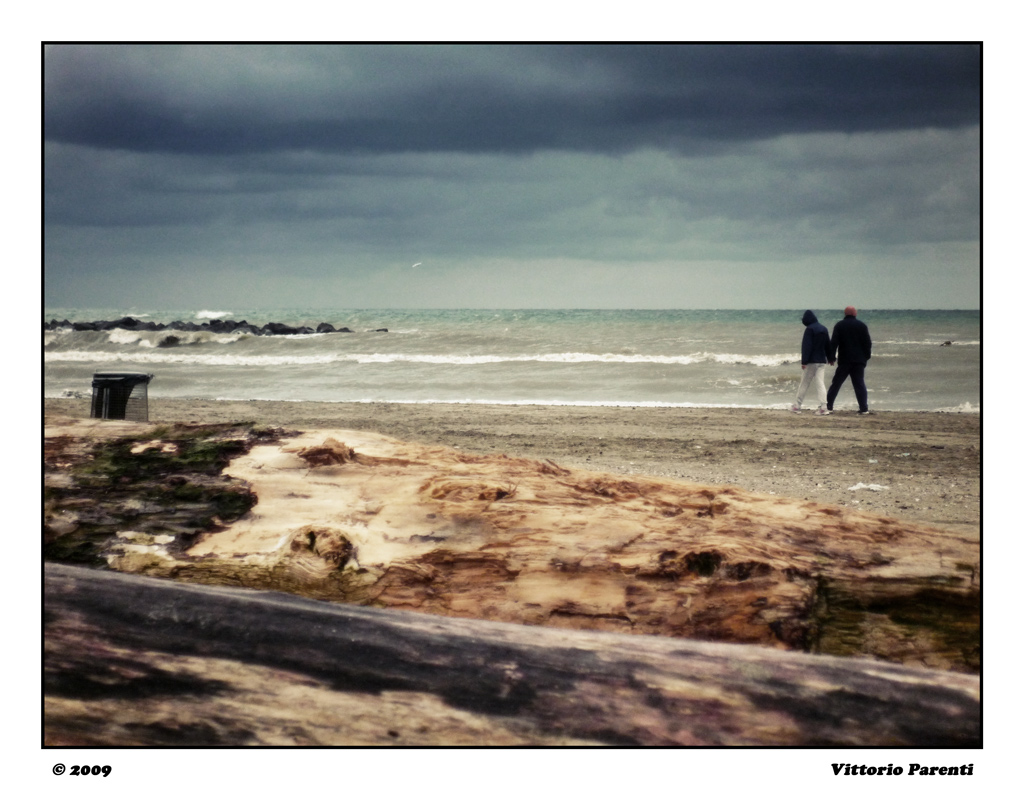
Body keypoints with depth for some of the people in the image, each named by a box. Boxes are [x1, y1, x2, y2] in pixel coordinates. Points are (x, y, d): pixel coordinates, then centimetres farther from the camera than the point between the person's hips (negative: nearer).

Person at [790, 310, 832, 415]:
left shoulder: (809, 329, -12)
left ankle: (797, 405, 10)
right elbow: (827, 345, 18)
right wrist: (830, 358, 26)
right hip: (822, 361, 6)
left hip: (812, 362, -6)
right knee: (820, 384, 2)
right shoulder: (824, 329, 11)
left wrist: (804, 361, -17)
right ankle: (823, 407, -9)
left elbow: (806, 346, -17)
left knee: (804, 384, 2)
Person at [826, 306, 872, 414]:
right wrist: (867, 356, 11)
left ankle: (829, 406, 4)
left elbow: (834, 343, -5)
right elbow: (868, 342, 4)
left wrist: (831, 357, -1)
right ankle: (864, 409, -7)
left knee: (836, 383, 6)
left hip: (844, 360, -1)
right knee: (859, 384, 1)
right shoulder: (862, 325, 4)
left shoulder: (839, 326, 1)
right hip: (859, 360, 1)